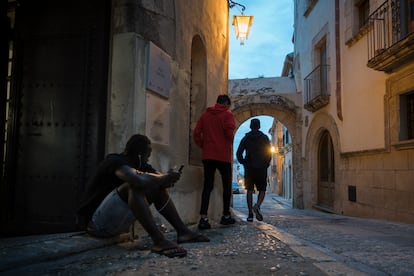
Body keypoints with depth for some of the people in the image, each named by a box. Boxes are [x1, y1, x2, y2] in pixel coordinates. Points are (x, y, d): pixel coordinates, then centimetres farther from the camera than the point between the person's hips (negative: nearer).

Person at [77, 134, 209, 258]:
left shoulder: (138, 164, 10)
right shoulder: (115, 161, -18)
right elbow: (140, 180, -36)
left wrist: (167, 179, -19)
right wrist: (165, 177, -20)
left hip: (116, 223, 9)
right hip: (98, 222, -9)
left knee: (158, 187, 3)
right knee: (135, 186, -31)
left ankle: (182, 231, -2)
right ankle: (159, 240, -36)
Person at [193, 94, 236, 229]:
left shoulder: (205, 114, 10)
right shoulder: (227, 114, -2)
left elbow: (196, 133, 3)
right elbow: (229, 131, -16)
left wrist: (203, 146, 11)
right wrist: (230, 142, 3)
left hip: (207, 156, 3)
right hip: (223, 155, -3)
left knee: (207, 186, 2)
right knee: (227, 185, 12)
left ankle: (203, 218, -10)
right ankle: (226, 216, 17)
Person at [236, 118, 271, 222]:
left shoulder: (246, 138, 6)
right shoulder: (264, 137, 4)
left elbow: (238, 153, 0)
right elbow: (269, 153, -2)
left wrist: (243, 163, 12)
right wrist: (266, 164, 9)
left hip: (249, 168, 1)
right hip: (261, 168, -1)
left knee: (249, 190, 6)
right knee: (262, 190, 7)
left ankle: (250, 214, 0)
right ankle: (257, 206, -21)